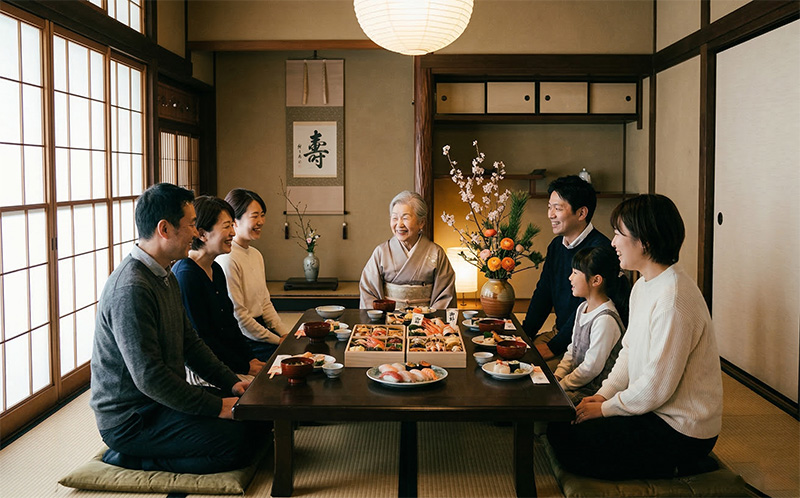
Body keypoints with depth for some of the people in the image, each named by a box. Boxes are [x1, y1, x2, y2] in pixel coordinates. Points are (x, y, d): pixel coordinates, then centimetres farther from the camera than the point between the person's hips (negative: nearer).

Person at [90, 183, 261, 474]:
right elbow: (148, 376, -27)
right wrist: (217, 407, -21)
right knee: (239, 442, -21)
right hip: (130, 420, -10)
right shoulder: (131, 289, -24)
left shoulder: (166, 278, 10)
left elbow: (190, 343, 16)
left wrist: (231, 383, 4)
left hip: (162, 399, 10)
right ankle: (130, 458, -5)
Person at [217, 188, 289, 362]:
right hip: (242, 340, -9)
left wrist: (286, 334, 5)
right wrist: (277, 340, -11)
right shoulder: (227, 260, -16)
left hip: (259, 329, 9)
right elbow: (238, 315, -17)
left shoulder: (256, 255, 14)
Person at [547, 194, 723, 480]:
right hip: (655, 408, 10)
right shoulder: (643, 285, 7)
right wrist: (604, 394, 1)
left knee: (568, 443, -10)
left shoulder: (673, 300, -26)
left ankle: (672, 467, 0)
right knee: (559, 422, 5)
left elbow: (656, 388, -25)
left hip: (680, 431, -10)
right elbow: (630, 351, 14)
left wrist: (605, 408, -12)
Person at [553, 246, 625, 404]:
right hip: (576, 380, 9)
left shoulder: (605, 319, -22)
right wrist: (557, 376, 4)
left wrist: (560, 385, -13)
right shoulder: (583, 308, 10)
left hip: (591, 390, -9)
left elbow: (591, 368, -20)